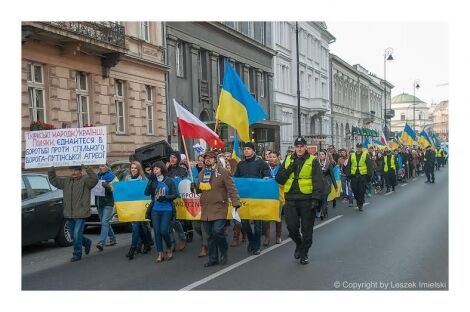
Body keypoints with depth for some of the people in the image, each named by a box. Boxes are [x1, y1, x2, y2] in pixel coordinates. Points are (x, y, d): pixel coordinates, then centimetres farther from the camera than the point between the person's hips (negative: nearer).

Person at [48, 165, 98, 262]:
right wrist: (51, 171, 0)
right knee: (73, 235, 16)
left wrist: (88, 169, -37)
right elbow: (53, 180, 17)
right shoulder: (66, 181, 12)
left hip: (80, 214, -7)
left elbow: (94, 179, -25)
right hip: (69, 214, 7)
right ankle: (87, 242, 40)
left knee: (77, 234, -7)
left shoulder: (85, 180, -7)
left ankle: (77, 254, 7)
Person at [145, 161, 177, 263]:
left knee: (164, 231, -7)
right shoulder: (153, 181, 5)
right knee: (157, 232, 2)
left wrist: (165, 197, -18)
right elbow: (146, 193, -6)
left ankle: (169, 249, 19)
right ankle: (160, 254, 12)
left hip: (167, 210, -3)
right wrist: (150, 180, -13)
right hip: (155, 210, 3)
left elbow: (174, 195, -2)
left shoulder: (169, 181, -2)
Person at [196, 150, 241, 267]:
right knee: (210, 235, 9)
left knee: (218, 231, -16)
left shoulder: (223, 172, -4)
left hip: (219, 208, -6)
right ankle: (213, 258, 20)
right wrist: (195, 188, 2)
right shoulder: (202, 173, 15)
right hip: (206, 209, 6)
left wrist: (236, 202, -19)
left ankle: (224, 252, 10)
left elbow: (231, 188, -9)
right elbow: (198, 189, 25)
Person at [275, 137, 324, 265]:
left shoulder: (312, 161, 0)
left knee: (307, 228, 4)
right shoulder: (288, 160, 10)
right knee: (291, 226, 1)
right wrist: (289, 169, -10)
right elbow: (279, 179, 6)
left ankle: (304, 253, 19)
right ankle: (299, 243, 30)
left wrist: (316, 198, -16)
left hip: (307, 199, -3)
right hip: (291, 199, 3)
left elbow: (318, 182, -6)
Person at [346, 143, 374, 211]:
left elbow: (369, 166, -2)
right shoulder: (352, 155, 9)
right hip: (354, 175, 3)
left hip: (363, 175, -2)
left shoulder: (365, 155, 0)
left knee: (361, 191, -2)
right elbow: (348, 166, 11)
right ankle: (358, 200, 27)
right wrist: (348, 174, 5)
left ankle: (360, 204, 8)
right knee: (354, 190, 2)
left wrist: (369, 175, -7)